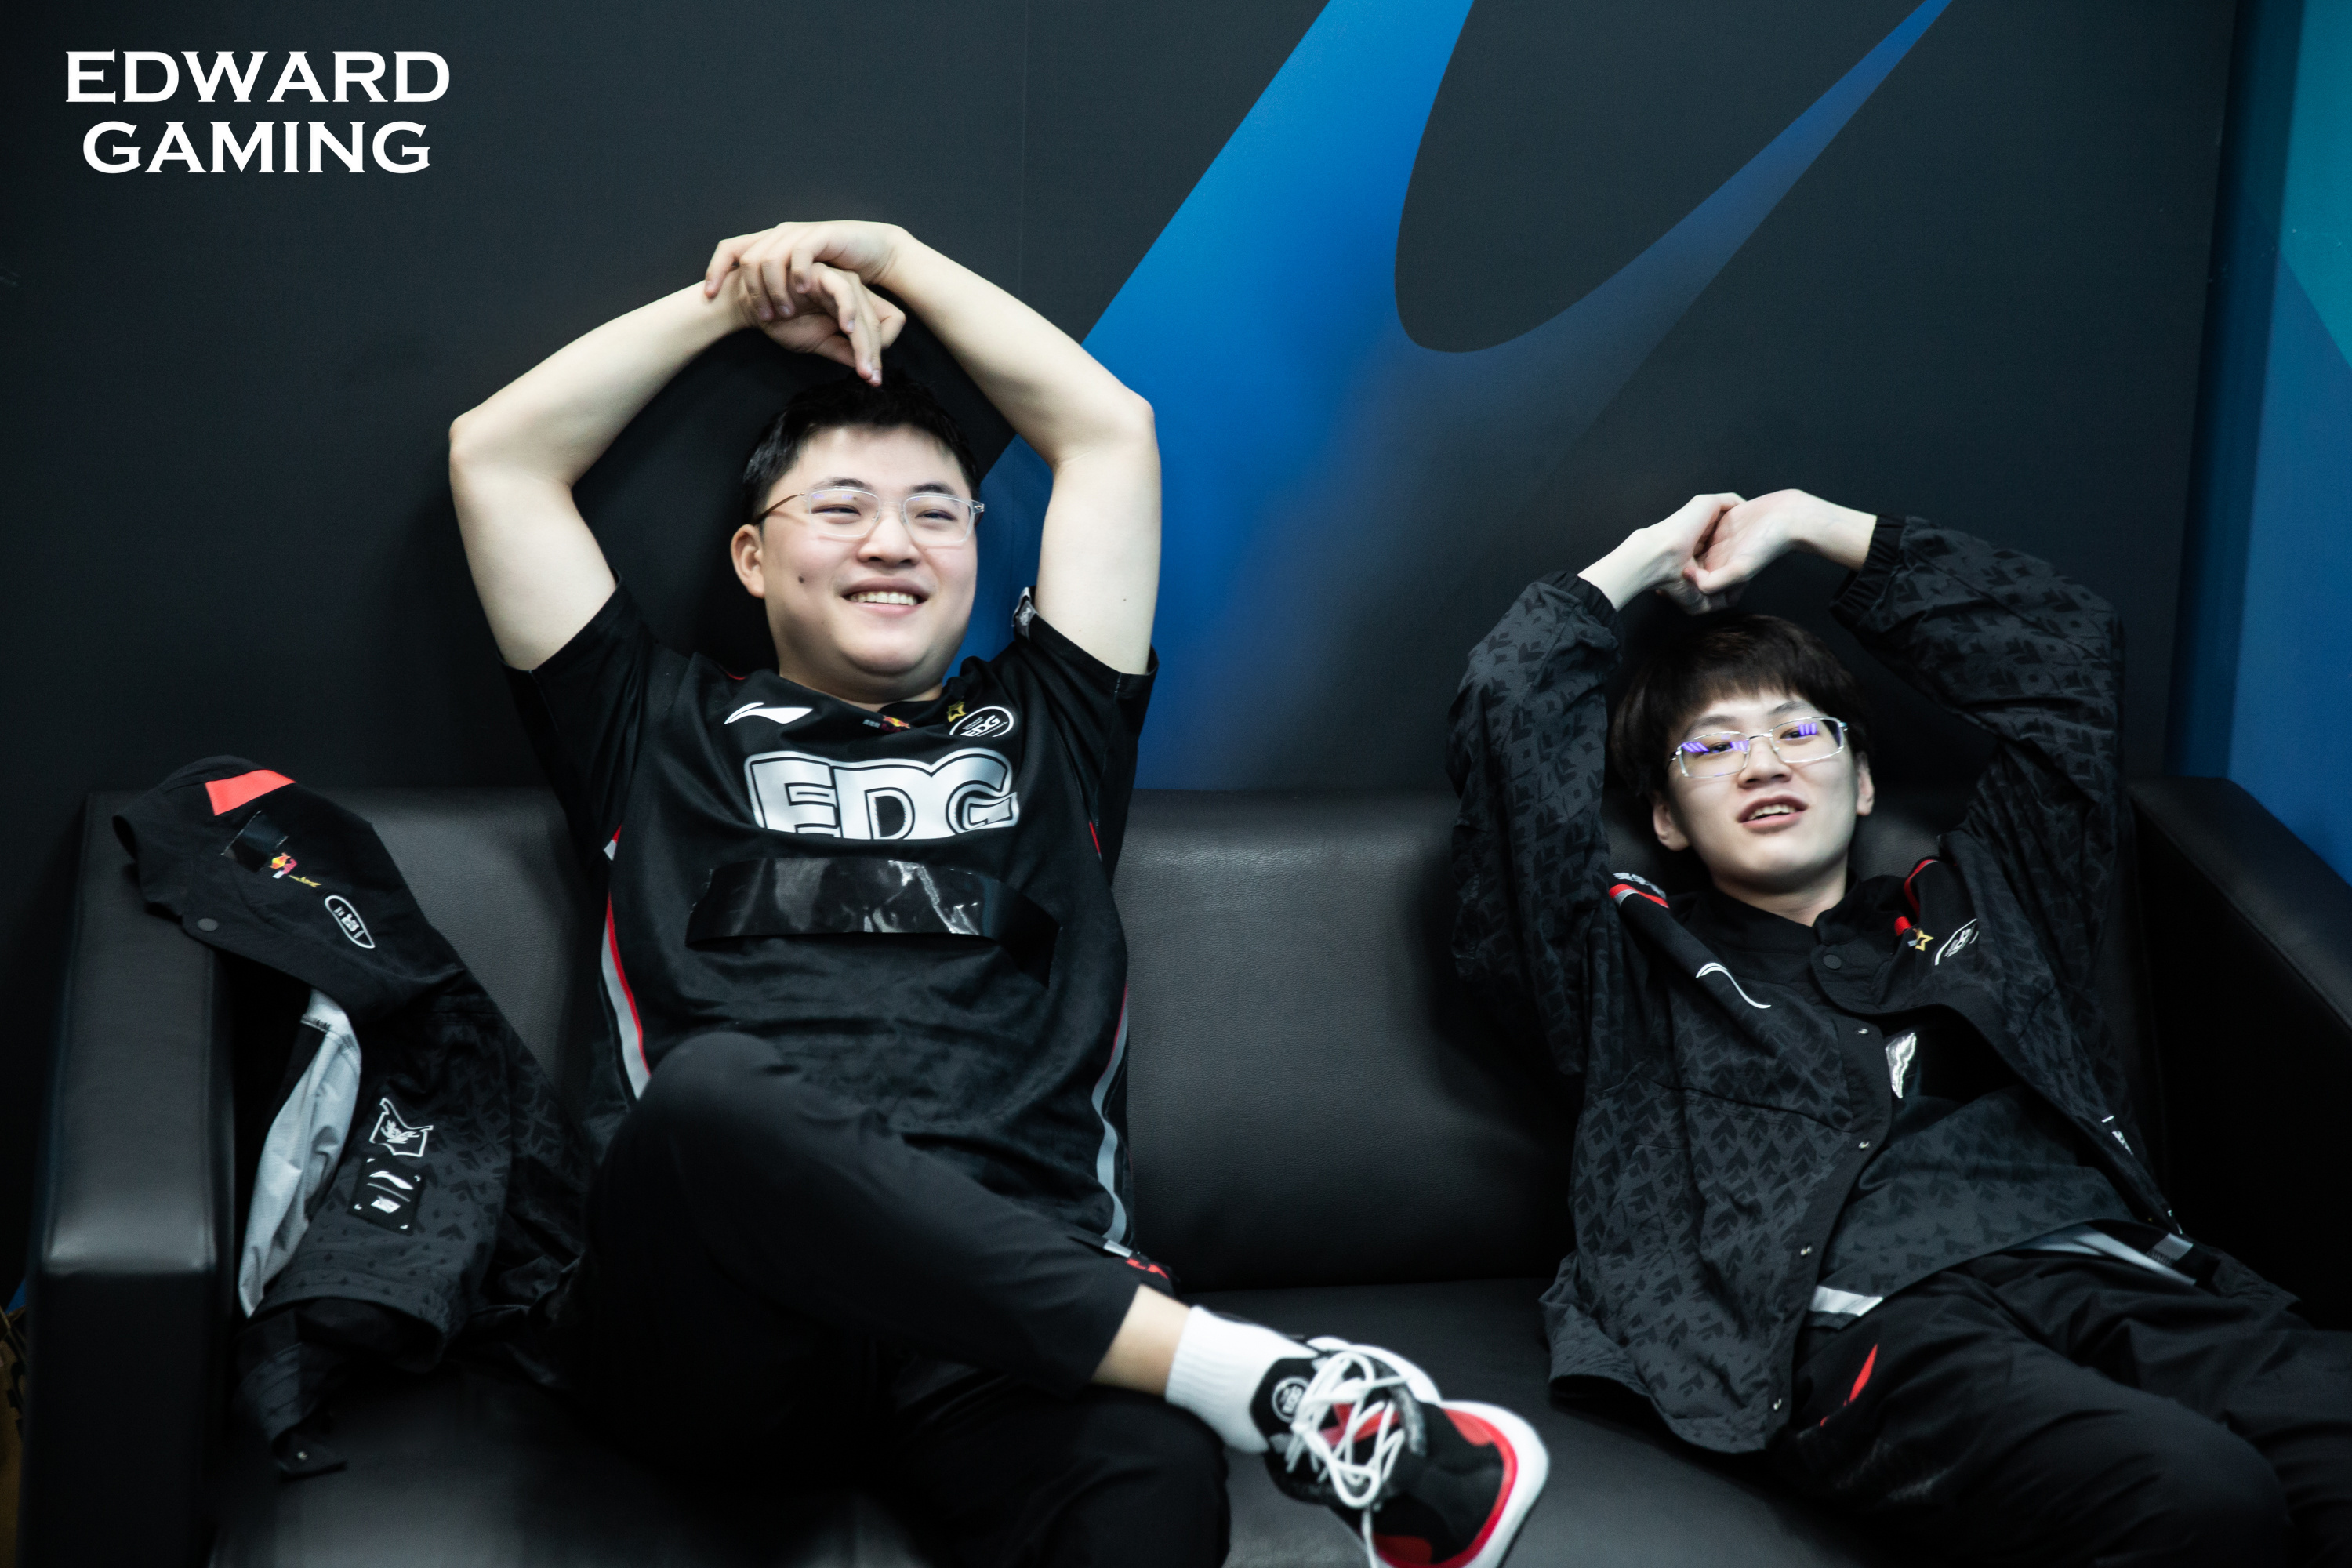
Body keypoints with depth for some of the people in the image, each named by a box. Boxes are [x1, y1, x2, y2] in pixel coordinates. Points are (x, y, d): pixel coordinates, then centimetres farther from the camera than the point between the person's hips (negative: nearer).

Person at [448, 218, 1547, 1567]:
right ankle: (1262, 1380, -37)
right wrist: (736, 298, 31)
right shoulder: (671, 736, 26)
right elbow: (498, 452, 26)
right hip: (733, 1337, 1)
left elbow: (1112, 430, 31)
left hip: (1024, 1295, 0)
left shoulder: (1042, 735, 30)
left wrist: (888, 257, 33)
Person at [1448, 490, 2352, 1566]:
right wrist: (1644, 560, 30)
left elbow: (2064, 651, 37)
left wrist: (1809, 523, 40)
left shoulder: (1977, 907, 33)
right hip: (1866, 1321, -4)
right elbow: (1509, 716, 15)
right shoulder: (1634, 970, 23)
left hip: (2106, 1266, 4)